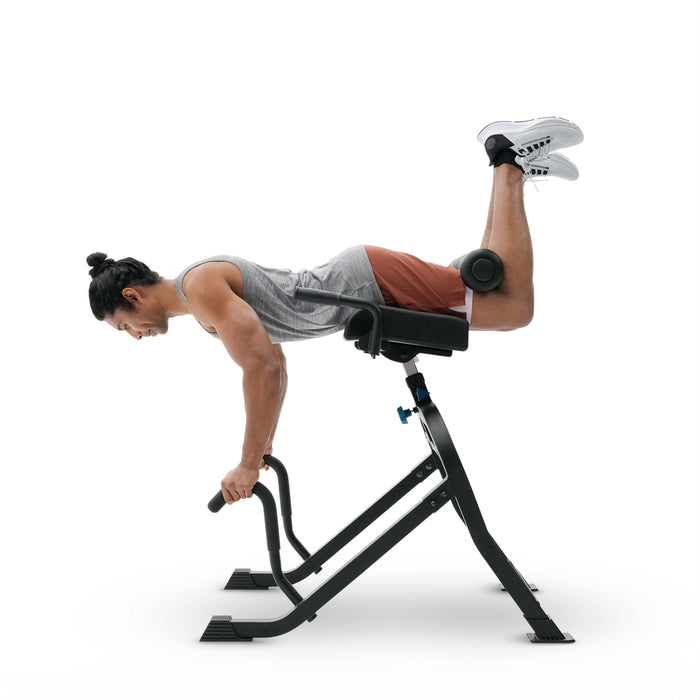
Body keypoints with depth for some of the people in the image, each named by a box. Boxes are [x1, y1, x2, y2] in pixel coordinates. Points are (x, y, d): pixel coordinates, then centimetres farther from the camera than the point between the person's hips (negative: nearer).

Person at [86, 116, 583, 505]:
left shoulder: (201, 287, -17)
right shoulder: (204, 292, 14)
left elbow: (264, 367, -28)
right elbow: (272, 364, 23)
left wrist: (248, 465, -19)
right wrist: (262, 453, 22)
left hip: (371, 281, -8)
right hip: (366, 290, 8)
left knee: (515, 307, -10)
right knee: (487, 283, 20)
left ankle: (510, 161, 1)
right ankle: (516, 165, 21)